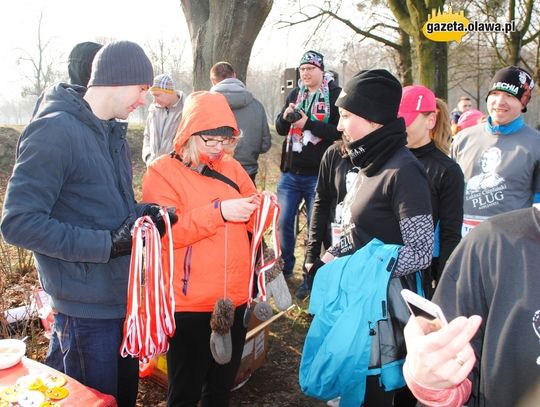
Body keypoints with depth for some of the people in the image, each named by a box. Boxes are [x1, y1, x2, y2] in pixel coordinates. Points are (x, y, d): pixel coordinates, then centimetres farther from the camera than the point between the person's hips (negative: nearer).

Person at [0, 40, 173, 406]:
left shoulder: (113, 130, 9)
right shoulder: (55, 130, -19)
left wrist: (142, 213, -3)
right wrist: (105, 245, -23)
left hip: (124, 293, 8)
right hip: (87, 306, -8)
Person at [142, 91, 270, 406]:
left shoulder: (232, 168, 7)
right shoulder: (163, 172, -7)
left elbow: (253, 223, 10)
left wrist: (259, 208, -13)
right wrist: (218, 211, -25)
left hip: (235, 299, 5)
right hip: (190, 303, -4)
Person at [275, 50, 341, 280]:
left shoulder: (335, 95, -3)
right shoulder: (295, 94, 12)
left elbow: (339, 131, -13)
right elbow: (280, 129, 11)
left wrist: (308, 124, -20)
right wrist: (285, 116, -10)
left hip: (318, 174, -4)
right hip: (291, 172, 5)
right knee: (283, 222, 8)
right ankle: (284, 268, 26)